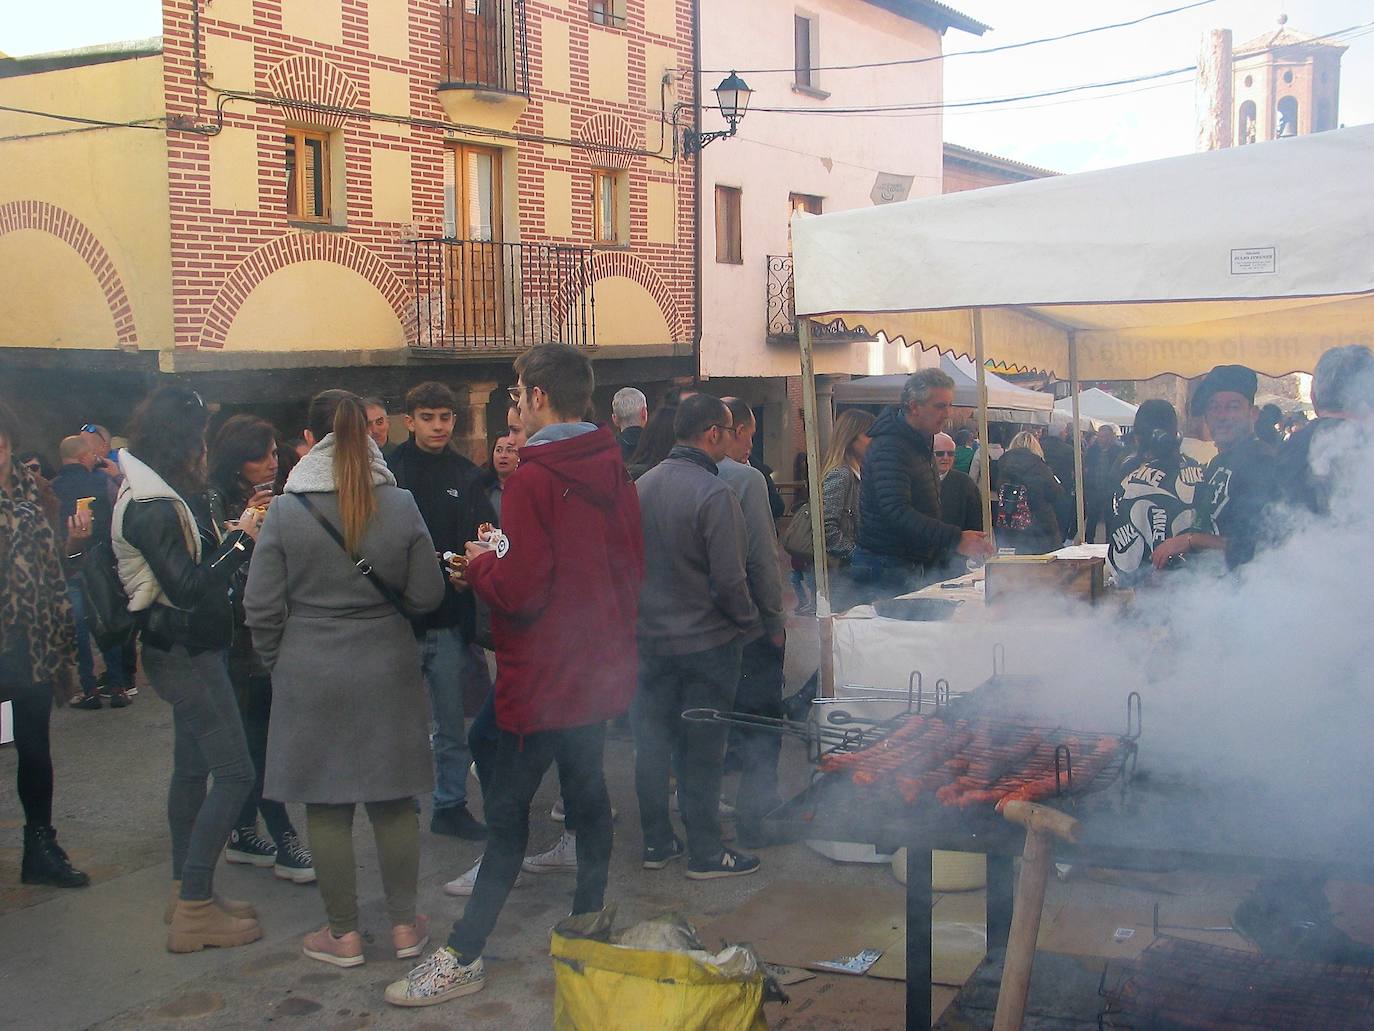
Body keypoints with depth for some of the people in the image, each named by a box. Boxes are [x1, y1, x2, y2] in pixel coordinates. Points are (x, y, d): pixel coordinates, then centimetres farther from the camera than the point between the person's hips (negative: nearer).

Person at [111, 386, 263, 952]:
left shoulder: (171, 496, 9)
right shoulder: (151, 508, -22)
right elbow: (189, 587, -25)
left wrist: (231, 533, -2)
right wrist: (241, 542, -19)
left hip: (190, 649, 10)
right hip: (184, 651, -10)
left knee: (192, 768, 15)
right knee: (234, 772, -8)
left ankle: (188, 894, 25)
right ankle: (194, 910, -3)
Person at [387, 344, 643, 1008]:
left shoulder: (532, 479, -18)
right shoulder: (612, 470, 5)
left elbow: (519, 587, -22)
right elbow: (632, 567, 11)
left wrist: (480, 563, -4)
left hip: (542, 679, -7)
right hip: (600, 671, 8)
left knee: (506, 809, -3)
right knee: (587, 793, 17)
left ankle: (463, 956, 3)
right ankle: (592, 921, 29)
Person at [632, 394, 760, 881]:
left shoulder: (643, 484, 2)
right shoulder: (713, 494, -20)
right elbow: (729, 579, -20)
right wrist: (746, 619, -2)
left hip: (650, 636, 6)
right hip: (706, 640, -6)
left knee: (652, 741, 13)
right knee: (702, 750, 3)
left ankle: (656, 842, 24)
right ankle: (705, 853, 13)